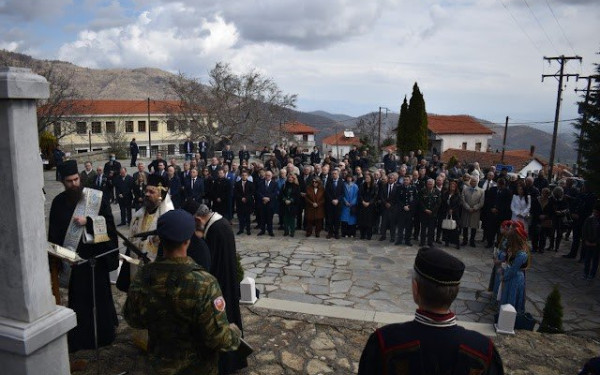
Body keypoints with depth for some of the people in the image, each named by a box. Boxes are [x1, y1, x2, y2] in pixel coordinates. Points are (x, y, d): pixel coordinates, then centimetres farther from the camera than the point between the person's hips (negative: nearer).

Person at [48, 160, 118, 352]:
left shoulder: (96, 197, -6)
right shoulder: (58, 201, 3)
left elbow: (108, 221, -7)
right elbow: (53, 232, 6)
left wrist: (88, 221, -21)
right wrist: (55, 256, 0)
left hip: (95, 255, -2)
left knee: (98, 293, 8)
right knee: (77, 295, 10)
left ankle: (103, 332, 25)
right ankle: (79, 335, 25)